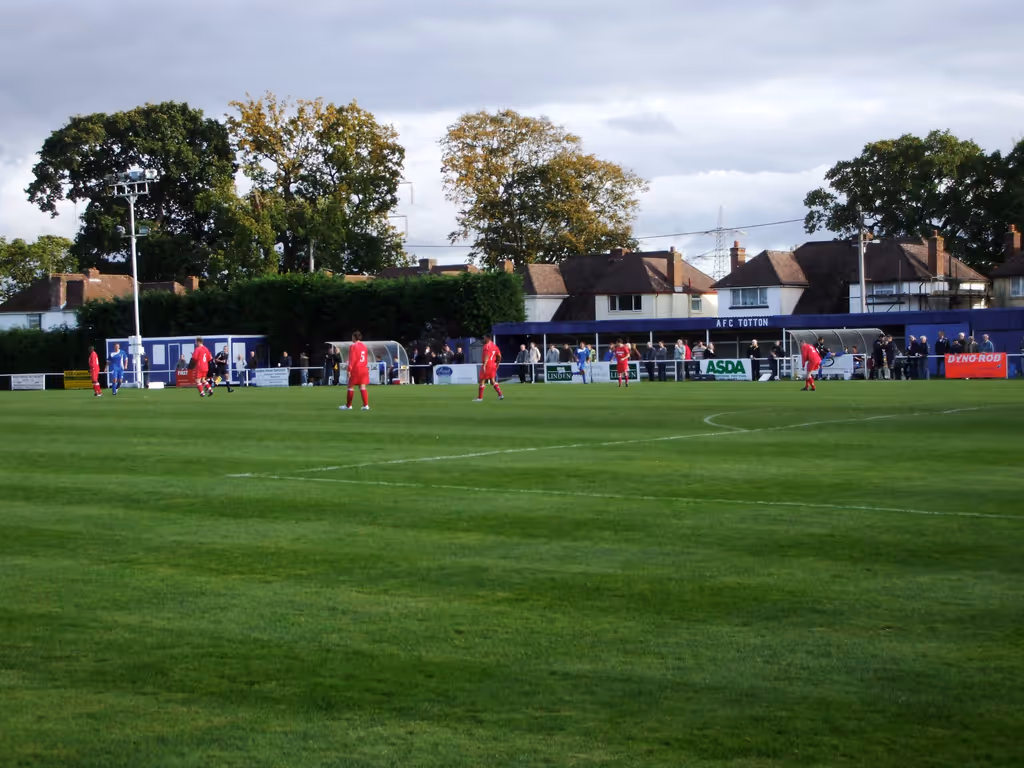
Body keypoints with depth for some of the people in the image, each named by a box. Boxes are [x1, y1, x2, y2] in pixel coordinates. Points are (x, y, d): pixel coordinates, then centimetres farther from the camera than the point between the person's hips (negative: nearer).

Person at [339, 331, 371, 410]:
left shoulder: (353, 346, -9)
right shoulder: (364, 346, 11)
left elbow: (352, 360, -13)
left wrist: (349, 370, -12)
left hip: (355, 369, -6)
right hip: (364, 369, 6)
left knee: (351, 386, 3)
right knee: (362, 387, 5)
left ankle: (348, 405, 9)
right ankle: (366, 405, -3)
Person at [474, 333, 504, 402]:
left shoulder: (487, 346, -12)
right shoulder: (494, 346, 13)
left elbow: (486, 356, -24)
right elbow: (499, 356, 15)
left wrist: (484, 365, -30)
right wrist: (497, 365, 23)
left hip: (487, 365, -8)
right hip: (493, 365, 8)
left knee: (482, 381, 0)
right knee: (492, 381, 13)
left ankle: (480, 397, 1)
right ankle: (500, 395, 0)